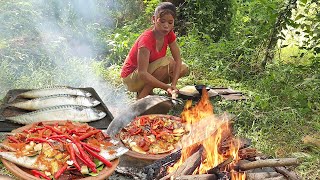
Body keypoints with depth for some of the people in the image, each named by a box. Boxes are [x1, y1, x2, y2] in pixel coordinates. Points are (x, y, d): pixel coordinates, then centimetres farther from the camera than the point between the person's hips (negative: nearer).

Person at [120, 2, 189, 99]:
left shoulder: (169, 34, -8)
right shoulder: (146, 39, -29)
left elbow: (178, 60, -11)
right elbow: (142, 73, -36)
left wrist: (173, 85, -25)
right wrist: (167, 87, -42)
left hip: (150, 72, 8)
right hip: (131, 78, -7)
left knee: (183, 69, -5)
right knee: (167, 62, -29)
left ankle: (147, 89, 4)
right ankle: (141, 97, -15)